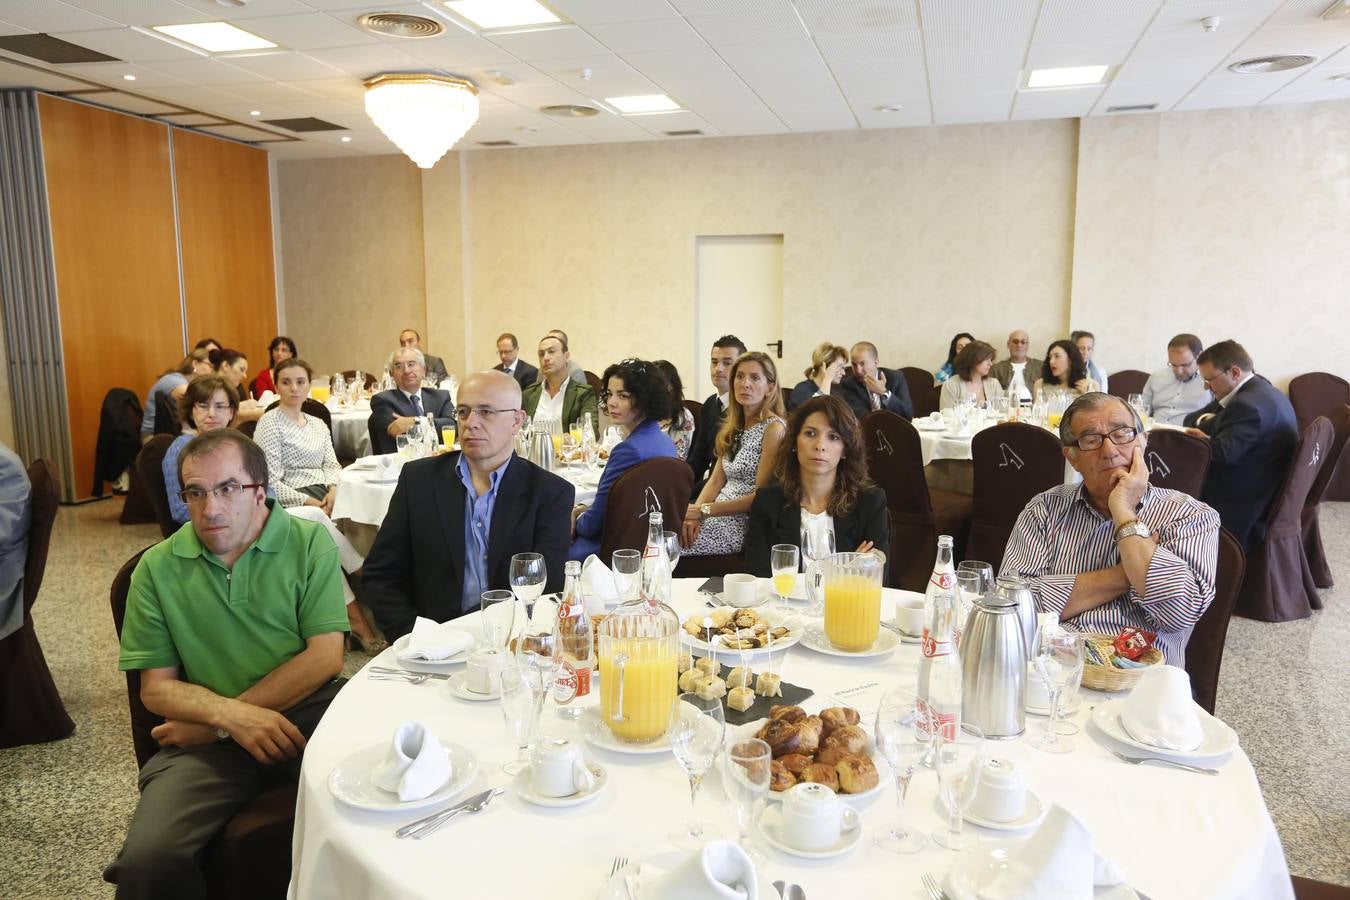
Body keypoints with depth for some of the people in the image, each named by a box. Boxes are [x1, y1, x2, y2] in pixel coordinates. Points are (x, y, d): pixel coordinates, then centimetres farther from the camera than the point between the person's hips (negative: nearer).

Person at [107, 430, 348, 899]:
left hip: (308, 708, -1)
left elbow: (325, 656, -5)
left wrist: (209, 722, -8)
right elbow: (155, 686, 7)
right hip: (210, 736, 2)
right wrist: (230, 714, -14)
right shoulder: (158, 568, 7)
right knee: (147, 861, -24)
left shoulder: (310, 543, 1)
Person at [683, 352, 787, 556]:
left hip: (746, 523, -7)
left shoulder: (774, 428, -9)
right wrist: (694, 512, -8)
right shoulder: (734, 427, 17)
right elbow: (716, 480, 12)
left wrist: (704, 510, -14)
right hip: (721, 515, 7)